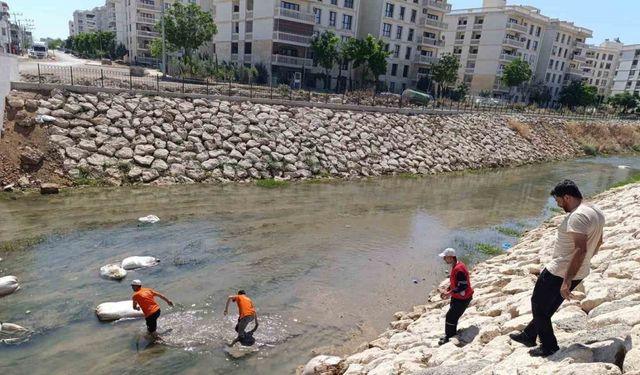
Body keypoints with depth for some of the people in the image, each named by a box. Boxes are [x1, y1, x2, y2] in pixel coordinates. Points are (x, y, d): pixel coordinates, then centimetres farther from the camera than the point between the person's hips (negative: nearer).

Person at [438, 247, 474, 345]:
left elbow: (463, 286, -28)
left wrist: (449, 293, -24)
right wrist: (447, 290, 7)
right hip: (456, 297, 10)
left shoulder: (459, 269, -28)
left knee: (450, 317, -3)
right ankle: (452, 335, 33)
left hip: (462, 299, -10)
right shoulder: (455, 266, 4)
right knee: (453, 316, 19)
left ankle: (448, 337, 12)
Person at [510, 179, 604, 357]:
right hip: (580, 272, 10)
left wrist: (566, 281, -30)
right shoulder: (597, 213, 6)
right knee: (548, 306, 22)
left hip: (560, 272, -10)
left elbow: (580, 249, -32)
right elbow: (598, 242, 18)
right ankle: (529, 335, 37)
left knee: (538, 305, 9)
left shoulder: (577, 216, -25)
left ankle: (549, 346, 18)